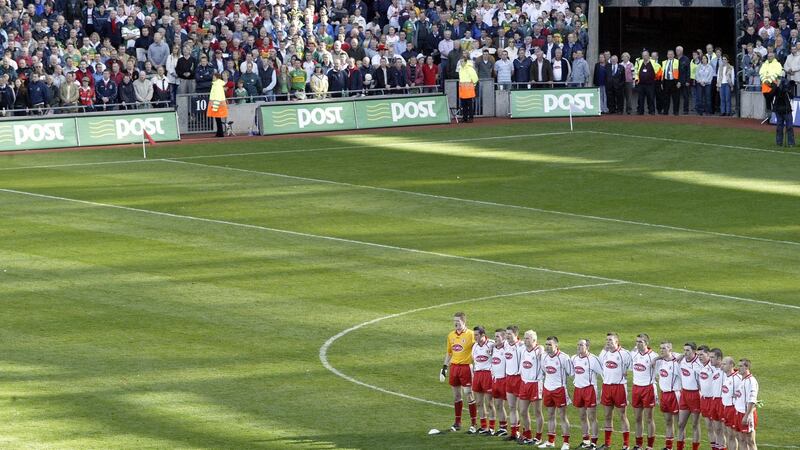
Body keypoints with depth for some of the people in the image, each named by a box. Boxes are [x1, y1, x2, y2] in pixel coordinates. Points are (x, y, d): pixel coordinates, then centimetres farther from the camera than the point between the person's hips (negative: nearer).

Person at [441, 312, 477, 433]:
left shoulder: (470, 334, -8)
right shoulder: (451, 335, 11)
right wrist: (445, 367, 16)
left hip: (466, 367, -6)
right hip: (454, 367, 6)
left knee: (468, 394, -6)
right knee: (456, 395, 11)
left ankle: (473, 424, 0)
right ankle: (457, 423, 19)